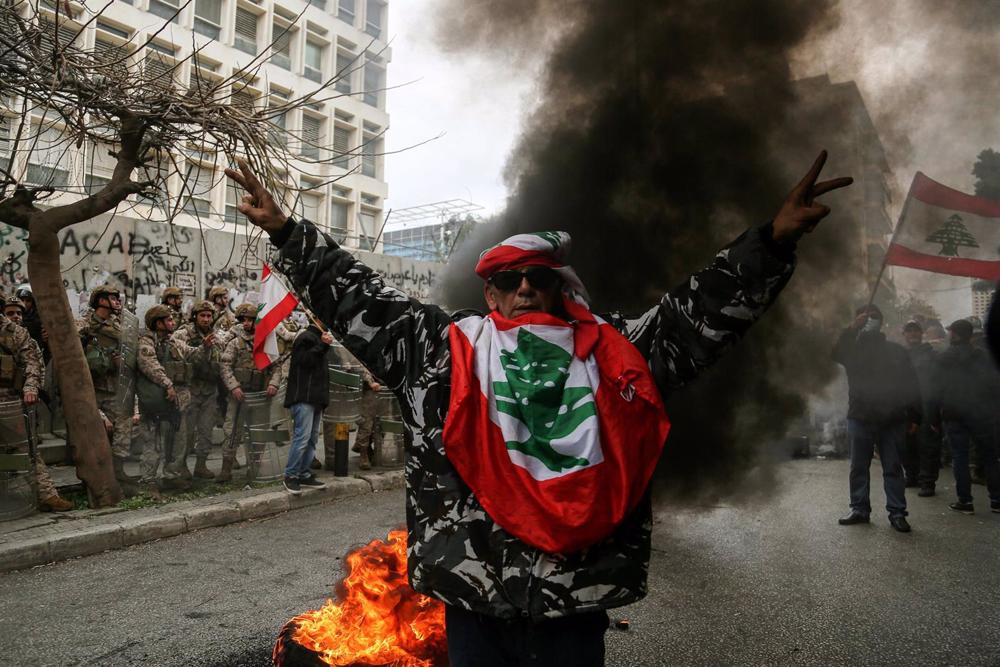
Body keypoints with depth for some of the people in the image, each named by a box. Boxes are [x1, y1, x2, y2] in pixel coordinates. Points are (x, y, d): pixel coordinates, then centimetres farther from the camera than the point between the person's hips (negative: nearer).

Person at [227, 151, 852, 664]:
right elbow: (358, 300, 5)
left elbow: (705, 308, 3)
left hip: (578, 601, 1)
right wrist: (287, 232, 4)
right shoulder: (442, 350, 4)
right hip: (473, 597, 0)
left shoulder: (616, 352, 6)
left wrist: (775, 240, -6)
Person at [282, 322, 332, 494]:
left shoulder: (319, 338, 23)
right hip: (303, 396, -10)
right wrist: (323, 345, -22)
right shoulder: (306, 337, -8)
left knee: (312, 437, 10)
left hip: (316, 397, 10)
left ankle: (305, 474, 16)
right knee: (302, 436, -12)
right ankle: (290, 476, -3)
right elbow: (305, 360, -20)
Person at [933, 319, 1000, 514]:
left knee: (959, 457, 2)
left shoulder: (942, 359, -2)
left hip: (953, 415, -2)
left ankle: (965, 500, 2)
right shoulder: (984, 356, 2)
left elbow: (936, 389, -2)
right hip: (981, 415, 2)